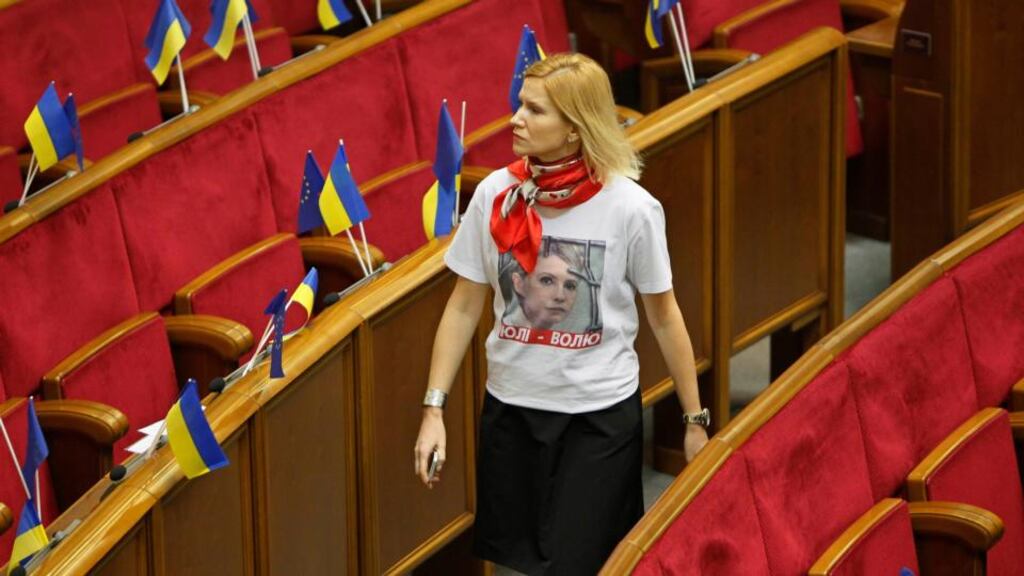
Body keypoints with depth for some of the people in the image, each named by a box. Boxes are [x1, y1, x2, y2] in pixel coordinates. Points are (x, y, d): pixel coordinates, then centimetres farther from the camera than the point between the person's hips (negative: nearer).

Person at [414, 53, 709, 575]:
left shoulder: (631, 209, -15)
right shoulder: (495, 195, -7)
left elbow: (664, 319, -4)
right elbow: (464, 307, 1)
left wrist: (695, 420, 1)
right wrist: (434, 410, -3)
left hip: (601, 415, -3)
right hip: (509, 408, 3)